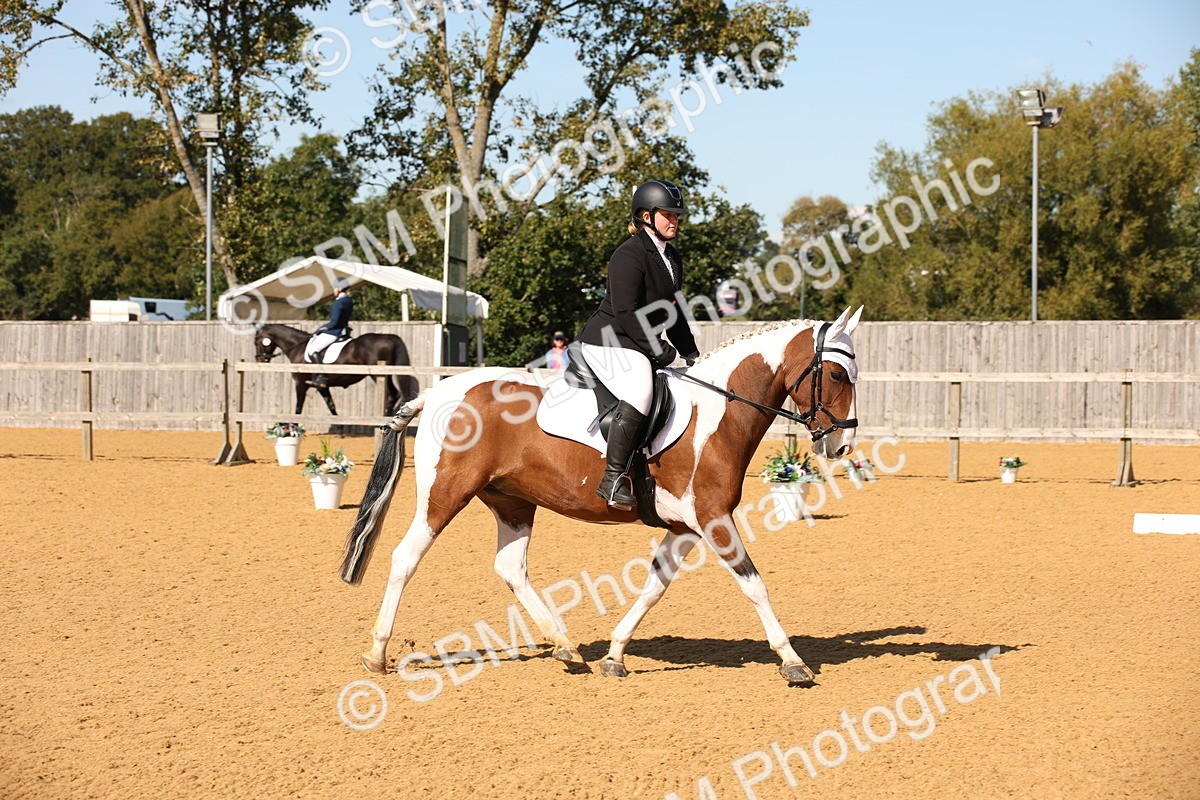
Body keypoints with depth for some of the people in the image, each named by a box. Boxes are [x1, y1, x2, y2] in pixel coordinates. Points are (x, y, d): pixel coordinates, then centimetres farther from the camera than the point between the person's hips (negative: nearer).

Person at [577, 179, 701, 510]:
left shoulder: (671, 257, 15)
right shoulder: (630, 255, -15)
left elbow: (672, 311, 23)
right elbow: (626, 312, -21)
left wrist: (690, 352, 15)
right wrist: (657, 349, -20)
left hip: (640, 345, 11)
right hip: (608, 342, -11)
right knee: (639, 392, -34)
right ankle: (613, 478, -34)